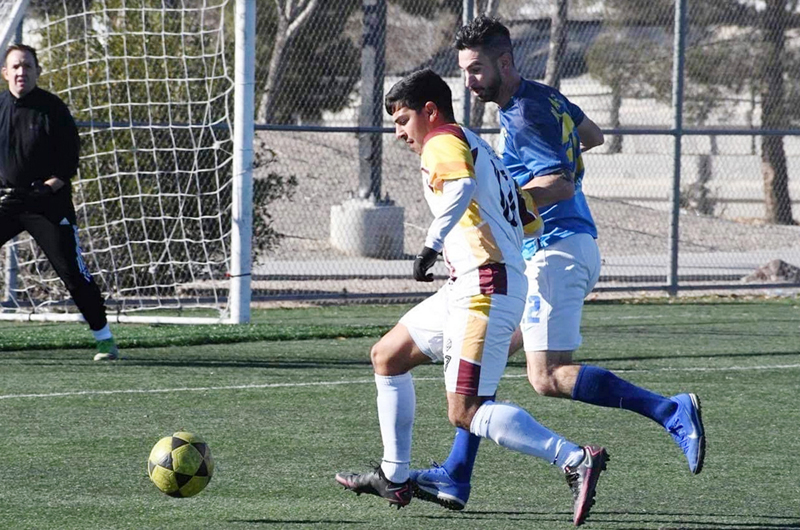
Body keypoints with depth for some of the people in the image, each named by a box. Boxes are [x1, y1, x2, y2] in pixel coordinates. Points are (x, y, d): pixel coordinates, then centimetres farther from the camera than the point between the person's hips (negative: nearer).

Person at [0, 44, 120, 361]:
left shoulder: (52, 109, -7)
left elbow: (70, 160, -5)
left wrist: (48, 187, -19)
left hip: (49, 203, -4)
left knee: (72, 271, -6)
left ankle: (104, 338, 2)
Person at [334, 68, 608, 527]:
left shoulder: (443, 143, -6)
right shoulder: (480, 149, 23)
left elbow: (461, 186, -30)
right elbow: (529, 221, 24)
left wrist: (433, 243, -38)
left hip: (486, 288, -10)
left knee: (465, 412, -16)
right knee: (387, 357, 20)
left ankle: (577, 460, -24)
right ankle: (394, 478, 26)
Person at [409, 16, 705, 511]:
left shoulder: (525, 116, -15)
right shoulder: (546, 97, 14)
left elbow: (561, 186, -24)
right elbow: (593, 135, 31)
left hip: (556, 252, -10)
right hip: (549, 253, 10)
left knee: (549, 377, -16)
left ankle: (672, 412, -19)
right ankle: (456, 478, 11)